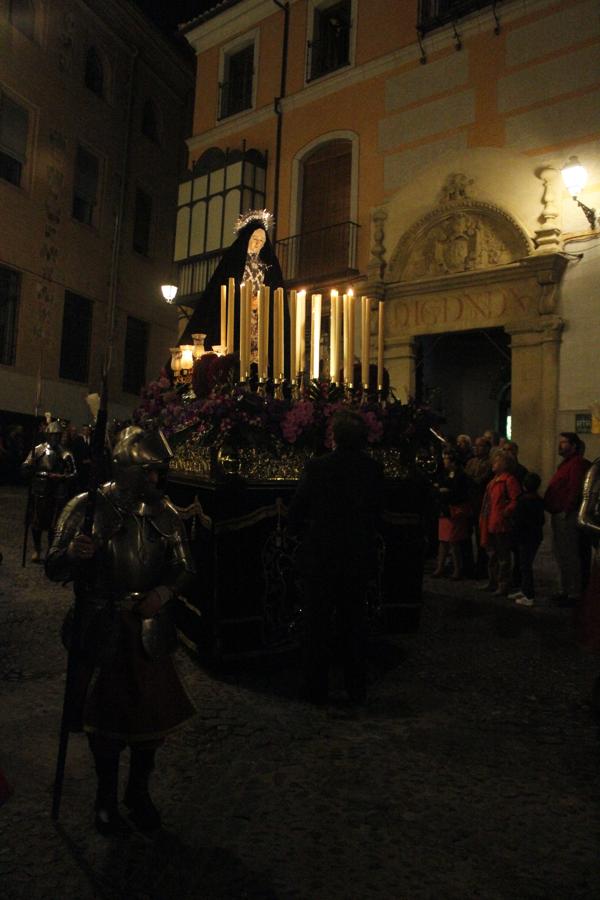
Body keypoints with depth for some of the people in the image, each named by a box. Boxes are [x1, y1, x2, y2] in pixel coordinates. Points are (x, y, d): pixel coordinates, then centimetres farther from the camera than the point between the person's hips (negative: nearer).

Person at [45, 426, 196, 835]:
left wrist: (167, 590, -19)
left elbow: (187, 569, 2)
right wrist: (73, 552, -30)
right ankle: (107, 798, 39)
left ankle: (139, 791, 40)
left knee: (154, 715, 11)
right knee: (106, 718, 11)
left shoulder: (165, 513, 0)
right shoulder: (87, 507, -8)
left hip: (149, 633, 3)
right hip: (102, 634, -2)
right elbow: (54, 569, -8)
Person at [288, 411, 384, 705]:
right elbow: (376, 512, 2)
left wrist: (303, 530, 11)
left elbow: (296, 514, -9)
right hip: (359, 557, 3)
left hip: (320, 556, -3)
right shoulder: (373, 468, -6)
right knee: (354, 623, 16)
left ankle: (316, 689, 22)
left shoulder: (316, 466, -15)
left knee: (318, 625, 12)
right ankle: (357, 689, 26)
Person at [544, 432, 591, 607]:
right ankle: (565, 590, 26)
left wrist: (566, 511, -20)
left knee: (569, 555, -4)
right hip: (558, 515, 11)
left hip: (567, 516, -11)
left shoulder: (578, 463, -13)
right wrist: (554, 511, 14)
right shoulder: (566, 463, 19)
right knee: (560, 553, 16)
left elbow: (576, 490, -22)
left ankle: (574, 594, 4)